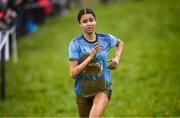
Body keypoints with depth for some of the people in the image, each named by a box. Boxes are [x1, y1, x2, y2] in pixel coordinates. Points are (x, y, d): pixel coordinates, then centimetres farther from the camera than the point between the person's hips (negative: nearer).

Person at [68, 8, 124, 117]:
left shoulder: (106, 39, -3)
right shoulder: (75, 43, -11)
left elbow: (120, 43, 22)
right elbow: (72, 73, -17)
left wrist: (117, 58, 4)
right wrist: (90, 57, -25)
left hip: (103, 88, -1)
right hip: (83, 90, 1)